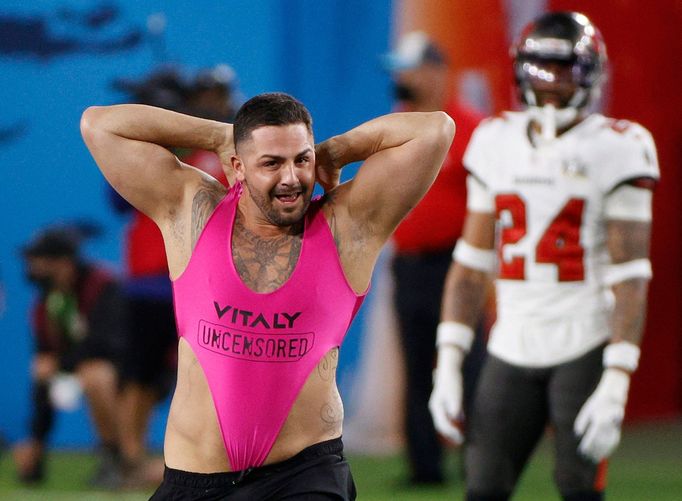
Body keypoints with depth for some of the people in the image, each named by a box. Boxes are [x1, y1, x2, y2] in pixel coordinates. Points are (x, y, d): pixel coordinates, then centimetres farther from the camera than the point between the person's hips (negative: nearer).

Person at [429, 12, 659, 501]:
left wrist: (616, 385, -16)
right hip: (513, 347, 4)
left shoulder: (615, 149, -6)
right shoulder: (496, 142, 9)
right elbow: (471, 264, 13)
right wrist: (449, 365, 7)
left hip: (585, 345, -4)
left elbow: (629, 277, -9)